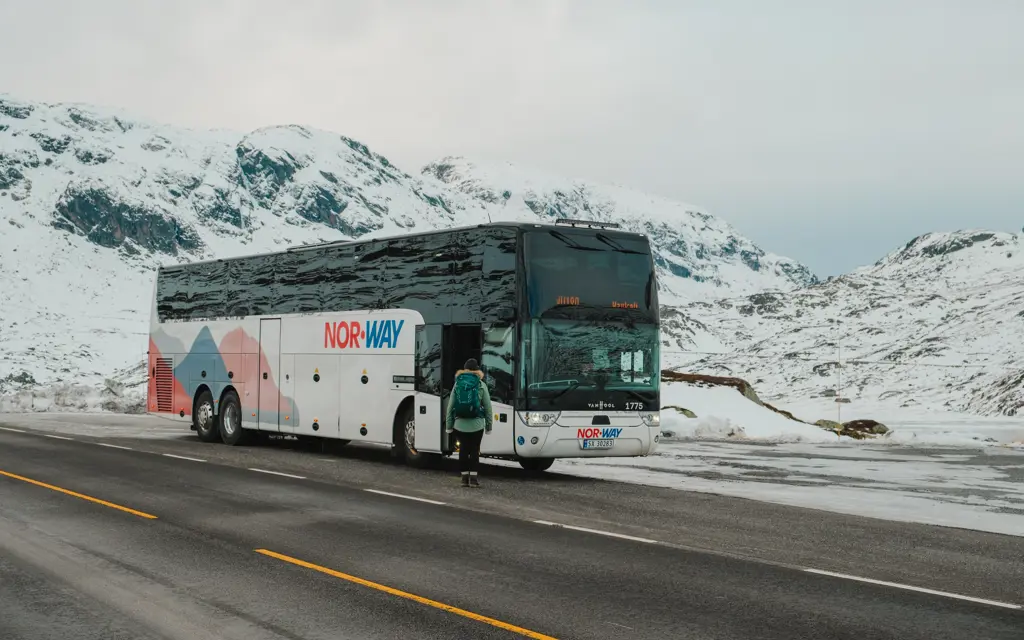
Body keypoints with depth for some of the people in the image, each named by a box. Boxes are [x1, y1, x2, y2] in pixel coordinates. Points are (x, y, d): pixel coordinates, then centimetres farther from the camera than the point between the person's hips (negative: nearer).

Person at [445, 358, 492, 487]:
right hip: (476, 424, -1)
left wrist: (449, 424, 9)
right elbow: (488, 407, 2)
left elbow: (450, 406, 4)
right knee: (474, 450, 4)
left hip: (460, 423, 1)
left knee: (463, 449, 7)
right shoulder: (481, 385, 0)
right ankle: (473, 477, 0)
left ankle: (464, 477, 8)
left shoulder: (458, 384, 4)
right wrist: (489, 425, 10)